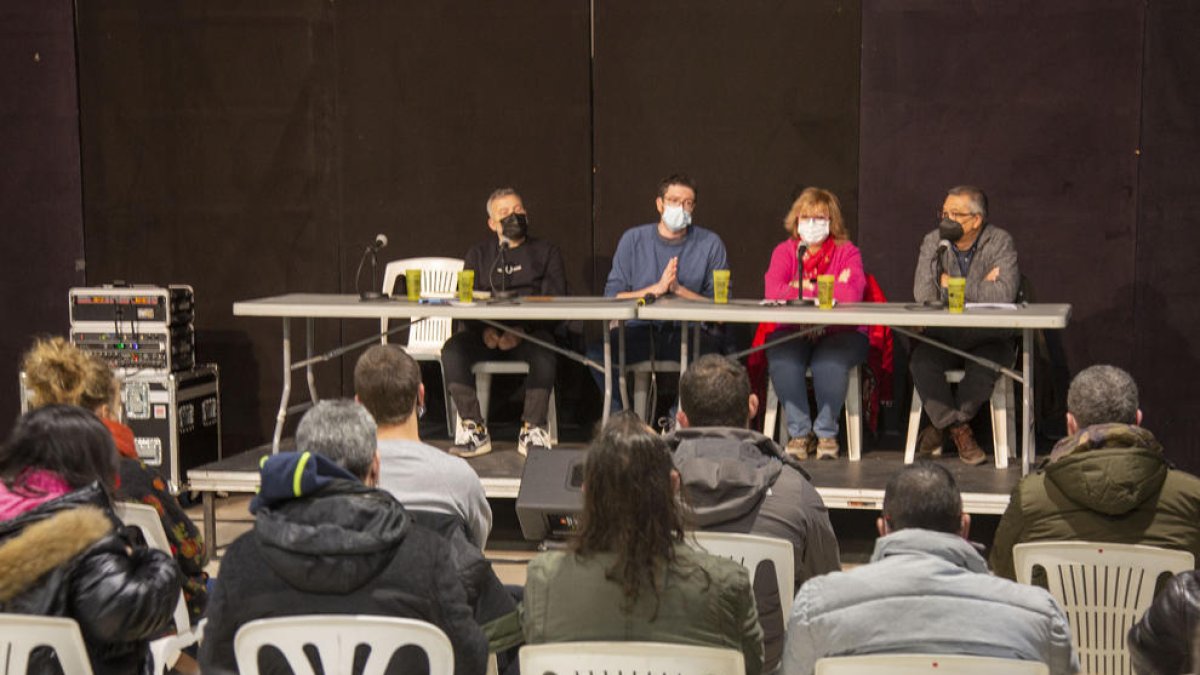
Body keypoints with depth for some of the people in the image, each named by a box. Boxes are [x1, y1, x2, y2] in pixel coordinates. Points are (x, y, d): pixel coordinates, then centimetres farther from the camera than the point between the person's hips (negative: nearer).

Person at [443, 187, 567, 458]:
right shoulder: (478, 255, 21)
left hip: (529, 335, -2)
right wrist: (484, 329, -13)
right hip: (486, 333, 2)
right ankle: (474, 429, -24)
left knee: (544, 352, -36)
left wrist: (523, 329, -17)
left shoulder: (546, 252, 15)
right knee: (453, 349, -28)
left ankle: (532, 430, -28)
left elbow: (554, 299, 1)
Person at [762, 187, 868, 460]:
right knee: (782, 361, -30)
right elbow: (773, 290, -10)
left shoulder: (847, 252, 5)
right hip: (792, 331, 2)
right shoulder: (784, 251, 10)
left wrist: (802, 290, -14)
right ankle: (799, 432, -13)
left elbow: (852, 294, -15)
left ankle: (826, 433, -12)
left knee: (830, 362, -33)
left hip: (840, 332, -1)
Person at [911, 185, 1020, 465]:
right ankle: (960, 432, -17)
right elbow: (922, 294, -10)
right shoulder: (932, 242, 4)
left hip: (988, 337, -2)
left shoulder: (1000, 242, -4)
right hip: (942, 337, 2)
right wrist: (979, 288, -14)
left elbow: (1004, 293, -20)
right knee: (920, 361, -29)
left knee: (985, 366, -34)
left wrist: (952, 284, -14)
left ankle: (941, 425, -13)